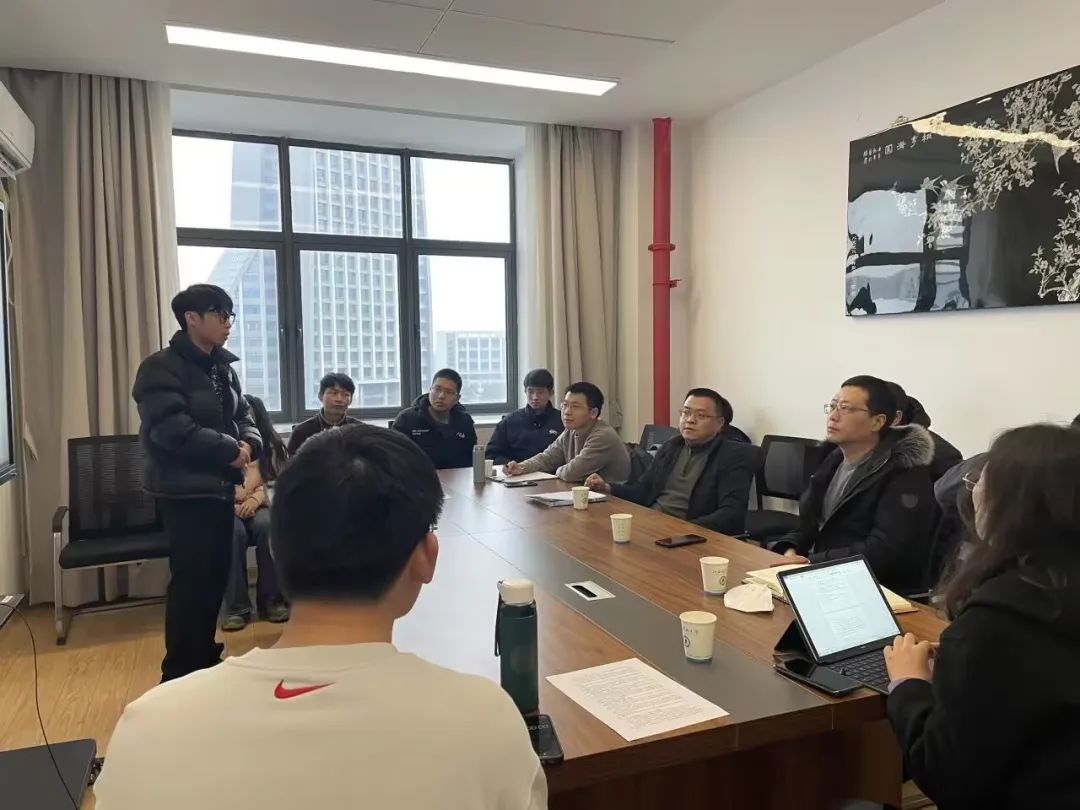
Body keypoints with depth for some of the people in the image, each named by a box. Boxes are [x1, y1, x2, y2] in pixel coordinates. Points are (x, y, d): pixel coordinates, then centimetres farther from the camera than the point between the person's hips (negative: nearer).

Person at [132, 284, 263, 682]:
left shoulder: (223, 368, 12)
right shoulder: (162, 367, -12)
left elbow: (243, 416, 14)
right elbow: (174, 430, -23)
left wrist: (249, 443, -9)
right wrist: (229, 450, -15)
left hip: (220, 486, 8)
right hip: (184, 490, -8)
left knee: (216, 575, 14)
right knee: (191, 580, -2)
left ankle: (205, 658, 30)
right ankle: (180, 672, 11)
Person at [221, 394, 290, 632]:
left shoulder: (273, 446, 13)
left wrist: (257, 499, -14)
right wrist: (230, 504, -18)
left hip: (262, 505, 1)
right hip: (228, 507, -1)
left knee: (267, 526, -35)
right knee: (234, 530, -36)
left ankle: (271, 600, -23)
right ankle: (236, 607, -29)